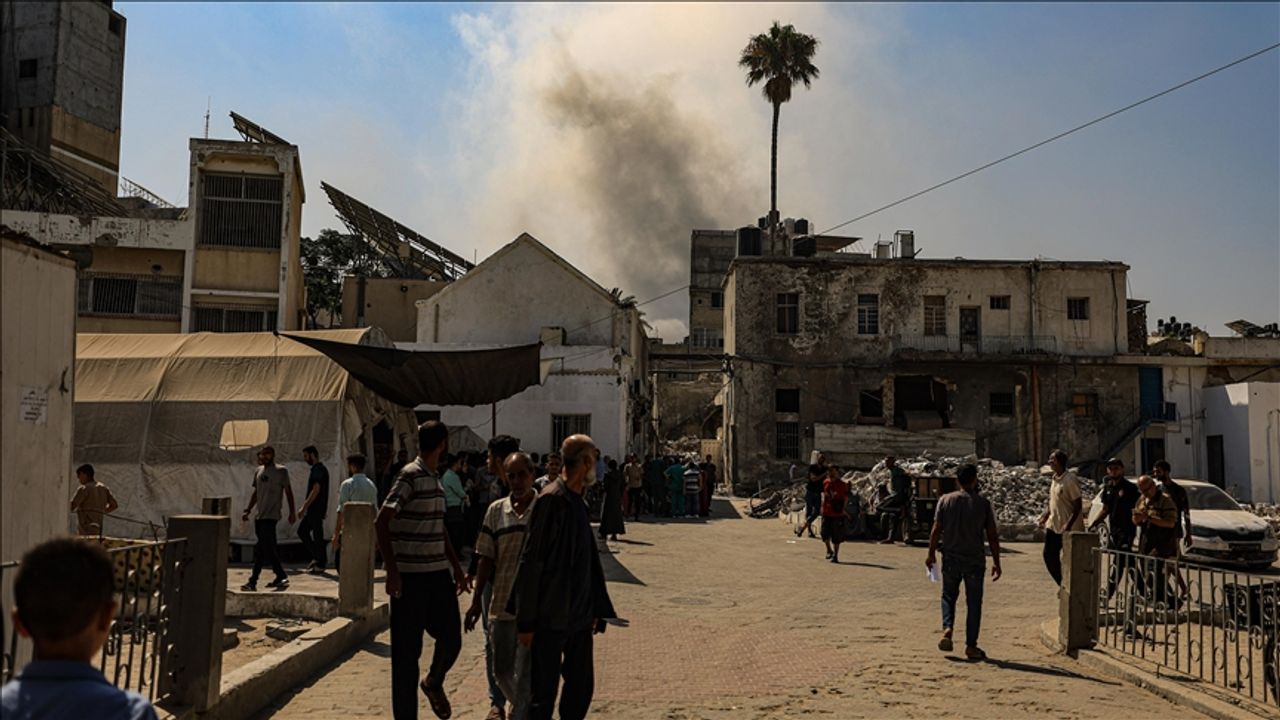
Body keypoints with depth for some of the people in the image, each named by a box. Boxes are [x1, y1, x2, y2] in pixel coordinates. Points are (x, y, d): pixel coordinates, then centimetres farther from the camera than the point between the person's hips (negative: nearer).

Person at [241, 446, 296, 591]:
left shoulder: (281, 471, -3)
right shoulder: (259, 472, 16)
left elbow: (288, 492, -1)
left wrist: (292, 512, -3)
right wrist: (248, 510, 16)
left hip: (271, 515, -7)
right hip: (260, 515, 7)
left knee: (261, 549, -12)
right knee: (268, 548, 9)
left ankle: (253, 581, -8)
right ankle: (281, 577, 17)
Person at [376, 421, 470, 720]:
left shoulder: (436, 480, 14)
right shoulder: (410, 476, -12)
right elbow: (382, 522, -18)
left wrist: (456, 567, 22)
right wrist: (392, 571, -22)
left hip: (438, 574, 8)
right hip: (410, 577, -8)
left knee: (451, 639, 8)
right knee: (407, 650, 2)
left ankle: (434, 684, 36)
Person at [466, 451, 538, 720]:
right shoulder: (496, 511, 3)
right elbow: (486, 559, 7)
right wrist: (476, 601, 6)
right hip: (502, 602, 3)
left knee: (526, 673, -1)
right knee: (501, 669, 14)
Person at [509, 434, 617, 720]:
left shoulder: (578, 502, 10)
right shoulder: (551, 500, -16)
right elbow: (531, 562, -17)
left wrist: (596, 610, 17)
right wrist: (526, 621, -17)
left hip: (579, 617, 8)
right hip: (551, 619, -8)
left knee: (582, 687, 15)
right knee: (543, 695, 2)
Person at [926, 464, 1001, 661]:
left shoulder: (945, 500, -2)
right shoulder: (983, 503, -4)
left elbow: (936, 529, -3)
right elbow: (992, 536, -3)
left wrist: (931, 553, 7)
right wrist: (996, 562, 4)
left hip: (951, 558, 1)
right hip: (975, 560, -1)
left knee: (949, 596, 18)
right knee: (974, 602, 8)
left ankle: (947, 629, -4)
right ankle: (971, 646, 10)